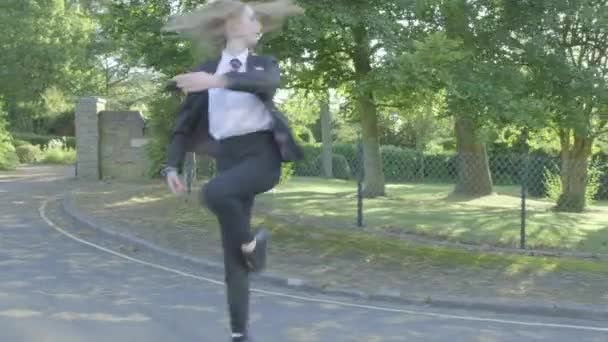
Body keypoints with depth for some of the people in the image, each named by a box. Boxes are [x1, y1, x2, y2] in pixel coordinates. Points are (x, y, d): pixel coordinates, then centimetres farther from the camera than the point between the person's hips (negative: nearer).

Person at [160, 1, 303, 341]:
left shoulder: (265, 64, 8)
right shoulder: (207, 71, 12)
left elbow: (267, 83, -18)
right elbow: (185, 122, 13)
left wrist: (220, 81, -34)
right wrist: (173, 165, 0)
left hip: (263, 154, -2)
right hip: (229, 157, 3)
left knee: (214, 193, -33)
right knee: (233, 255, 2)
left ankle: (252, 241, -5)